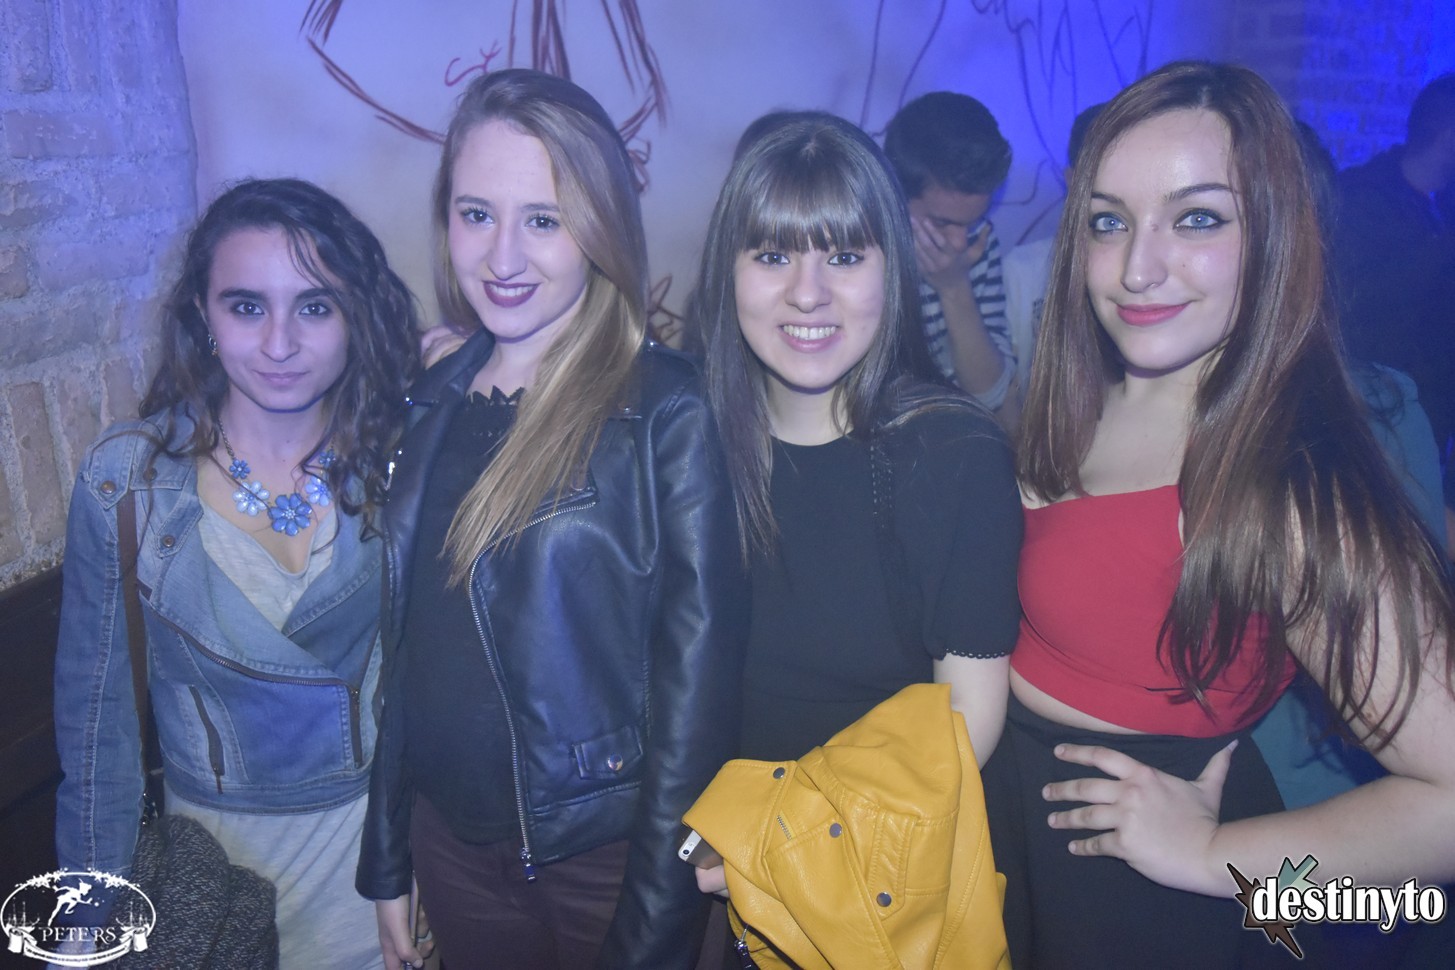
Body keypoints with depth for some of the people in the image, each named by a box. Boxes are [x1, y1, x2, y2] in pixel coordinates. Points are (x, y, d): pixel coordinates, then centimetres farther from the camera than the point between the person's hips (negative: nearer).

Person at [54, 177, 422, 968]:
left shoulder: (401, 462, -14)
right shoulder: (124, 476, -14)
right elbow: (95, 704, -5)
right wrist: (95, 893, 0)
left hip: (376, 822, 0)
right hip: (212, 834, 0)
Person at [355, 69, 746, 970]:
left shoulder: (666, 412, -17)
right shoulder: (433, 405, 0)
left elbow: (697, 675, -16)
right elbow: (406, 649, 5)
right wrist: (386, 862, 9)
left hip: (608, 853, -4)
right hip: (452, 842, 5)